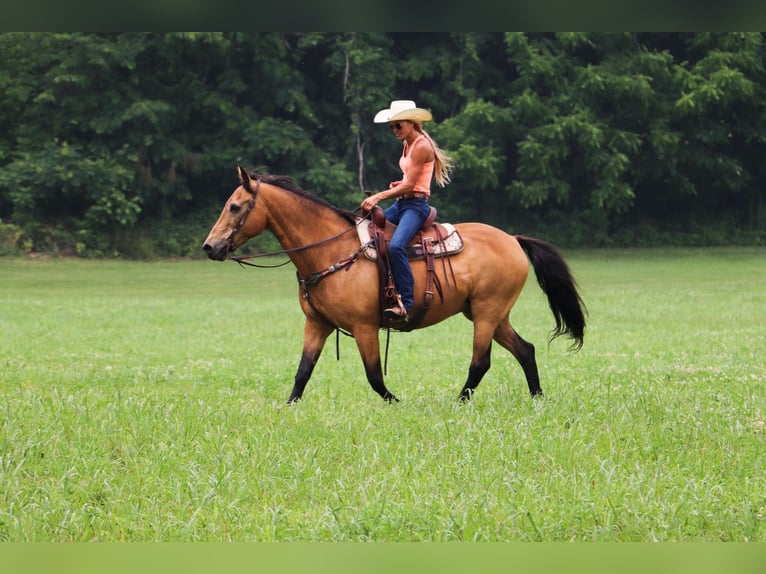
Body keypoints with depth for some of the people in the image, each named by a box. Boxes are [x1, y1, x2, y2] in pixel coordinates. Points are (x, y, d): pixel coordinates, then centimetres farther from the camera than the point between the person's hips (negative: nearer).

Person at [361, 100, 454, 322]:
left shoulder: (421, 146, -13)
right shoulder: (407, 144, 16)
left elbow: (409, 185, -18)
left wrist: (378, 197, -21)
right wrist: (398, 185, 4)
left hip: (416, 204, -11)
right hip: (401, 203, 11)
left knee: (396, 245, -32)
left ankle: (405, 305, -34)